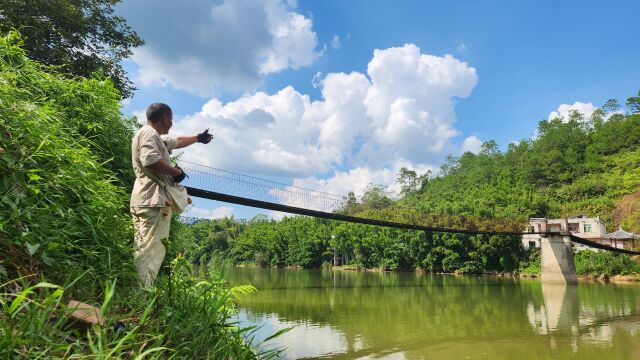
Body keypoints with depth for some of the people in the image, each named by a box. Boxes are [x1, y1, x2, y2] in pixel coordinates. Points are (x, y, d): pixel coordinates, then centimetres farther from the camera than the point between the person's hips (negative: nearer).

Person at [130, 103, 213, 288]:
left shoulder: (158, 138, 27)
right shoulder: (149, 132, -4)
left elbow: (177, 141, 46)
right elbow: (150, 160, -22)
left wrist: (198, 138, 58)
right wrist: (176, 171, -9)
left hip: (152, 199, 10)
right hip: (151, 198, -10)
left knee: (145, 248, 4)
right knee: (149, 249, -16)